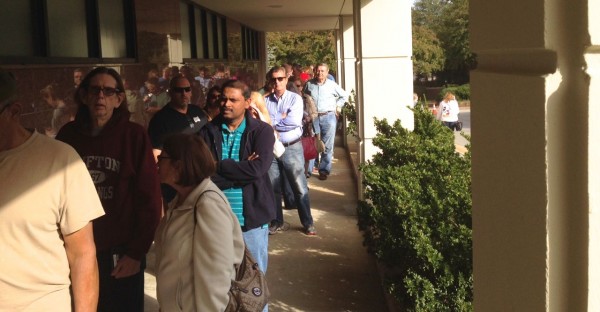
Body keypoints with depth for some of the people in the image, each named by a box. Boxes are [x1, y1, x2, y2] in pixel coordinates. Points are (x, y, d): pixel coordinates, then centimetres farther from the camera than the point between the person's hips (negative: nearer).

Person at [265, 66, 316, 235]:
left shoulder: (295, 98, -3)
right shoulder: (265, 100, 4)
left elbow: (294, 121, -17)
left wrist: (273, 122, -9)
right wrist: (282, 117, -12)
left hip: (292, 148, -2)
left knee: (300, 187, 2)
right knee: (273, 187, 12)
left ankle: (308, 222, 13)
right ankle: (276, 220, 27)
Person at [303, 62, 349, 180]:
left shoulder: (332, 85, 3)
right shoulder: (309, 84, 4)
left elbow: (344, 96, 17)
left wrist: (338, 106, 10)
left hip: (329, 117, -1)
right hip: (313, 117, 1)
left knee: (327, 145, -2)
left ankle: (324, 170, 5)